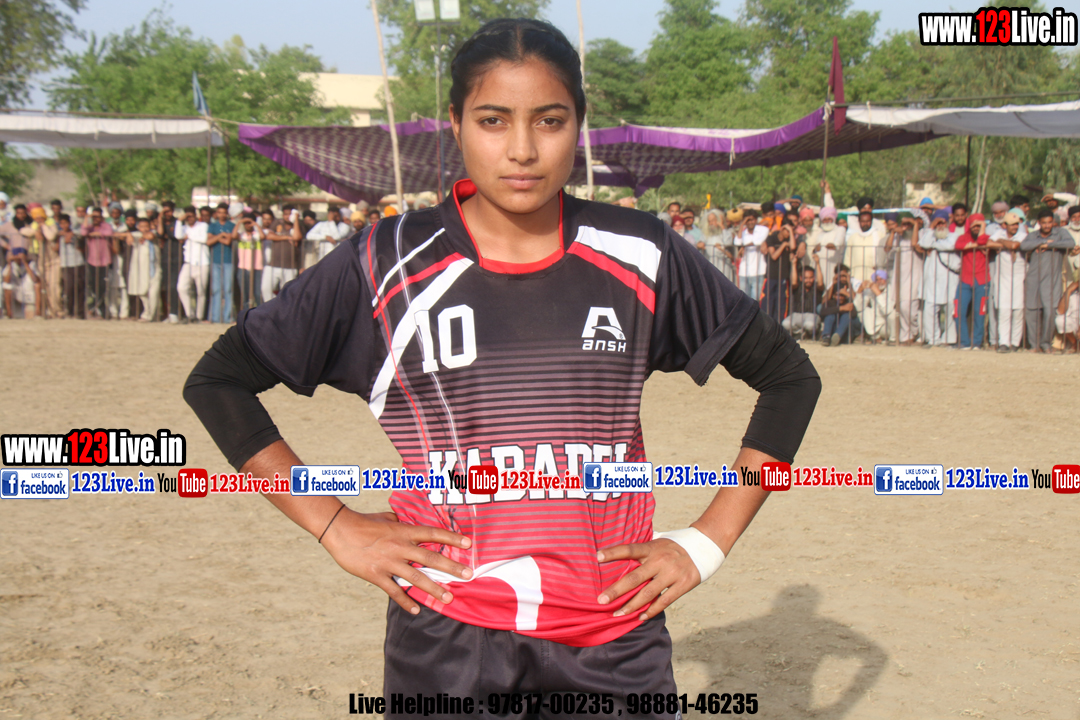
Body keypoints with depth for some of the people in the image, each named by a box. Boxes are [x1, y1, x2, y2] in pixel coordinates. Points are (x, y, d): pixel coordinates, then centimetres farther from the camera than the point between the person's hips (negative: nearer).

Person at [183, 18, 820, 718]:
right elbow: (217, 379, 4)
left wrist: (707, 542, 4)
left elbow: (790, 376, 12)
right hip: (444, 648, -1)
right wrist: (338, 527, -2)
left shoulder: (641, 258, 1)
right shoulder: (388, 265, -3)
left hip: (615, 650, 1)